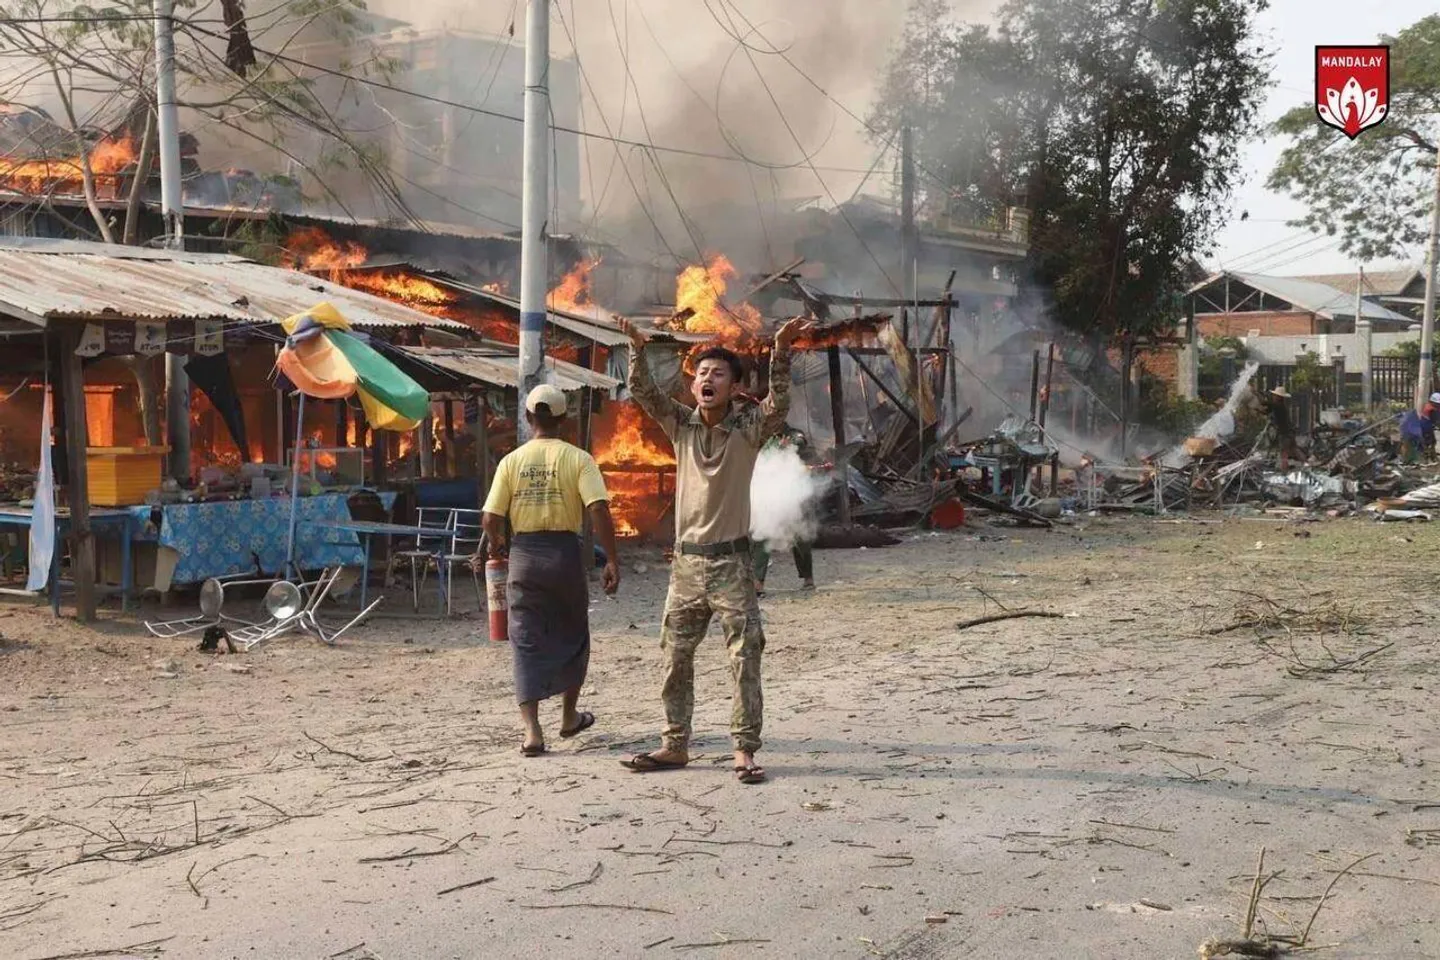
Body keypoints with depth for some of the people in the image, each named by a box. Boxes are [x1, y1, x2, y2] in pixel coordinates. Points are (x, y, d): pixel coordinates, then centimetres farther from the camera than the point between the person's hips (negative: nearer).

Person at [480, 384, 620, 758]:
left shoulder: (512, 461, 1)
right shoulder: (577, 458, -4)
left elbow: (490, 518, -2)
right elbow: (599, 509, -15)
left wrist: (496, 544, 19)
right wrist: (612, 560, -11)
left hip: (524, 555, 1)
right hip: (564, 552, -1)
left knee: (527, 642, 4)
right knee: (572, 636, 19)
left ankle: (531, 730, -6)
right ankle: (569, 716, 32)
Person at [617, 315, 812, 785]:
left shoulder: (747, 427, -5)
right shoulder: (682, 424, 5)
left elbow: (778, 404, -23)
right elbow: (643, 393, -5)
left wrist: (780, 353, -38)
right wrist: (637, 349, -22)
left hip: (731, 561, -4)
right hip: (686, 561, 4)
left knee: (744, 660, -4)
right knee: (675, 658, 10)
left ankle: (744, 750, 2)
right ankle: (675, 745, 20)